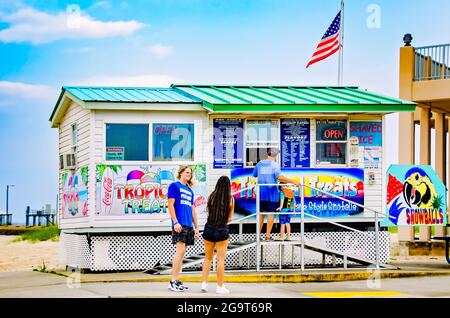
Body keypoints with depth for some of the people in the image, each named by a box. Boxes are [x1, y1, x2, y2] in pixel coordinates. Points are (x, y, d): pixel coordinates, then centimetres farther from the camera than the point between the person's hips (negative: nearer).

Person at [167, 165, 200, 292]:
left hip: (189, 225, 7)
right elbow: (171, 205, -7)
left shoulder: (190, 190, 21)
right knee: (180, 251, -14)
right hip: (180, 224, -7)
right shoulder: (174, 186, 1)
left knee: (181, 253, 7)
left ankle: (177, 281, 9)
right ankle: (173, 282, -13)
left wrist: (196, 228, 18)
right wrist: (175, 222, -15)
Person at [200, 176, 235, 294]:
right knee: (220, 259, 2)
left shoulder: (212, 197, 0)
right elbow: (229, 217, 3)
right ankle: (220, 286, 4)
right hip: (222, 230, -3)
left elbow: (208, 212, 11)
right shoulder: (230, 199, -5)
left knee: (208, 258, 14)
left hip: (209, 228, 3)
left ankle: (204, 283, 9)